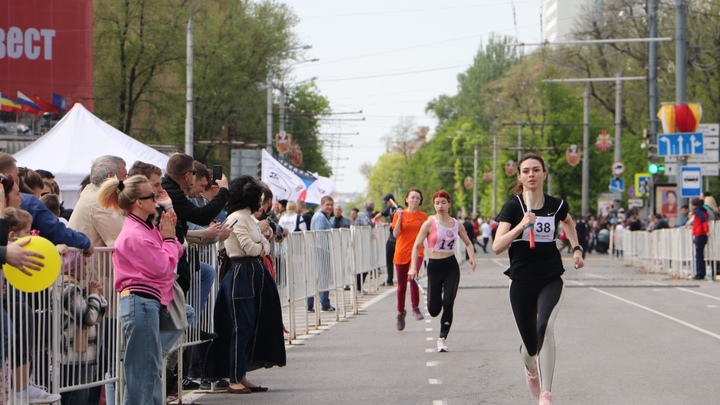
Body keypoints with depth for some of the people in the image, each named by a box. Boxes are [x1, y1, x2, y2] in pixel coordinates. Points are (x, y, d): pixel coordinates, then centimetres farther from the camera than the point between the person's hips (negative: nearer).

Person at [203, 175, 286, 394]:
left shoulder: (250, 218, 18)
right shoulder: (237, 219, -11)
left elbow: (265, 246, 19)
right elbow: (249, 247, -16)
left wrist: (261, 247, -1)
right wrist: (261, 247, 3)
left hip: (255, 274, 9)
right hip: (241, 275, -9)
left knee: (253, 326, 9)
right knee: (241, 327, -7)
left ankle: (242, 377, 14)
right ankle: (234, 380, -3)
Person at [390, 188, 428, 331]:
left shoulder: (423, 216, 7)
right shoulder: (399, 214, 2)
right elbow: (395, 234, -8)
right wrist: (399, 217, -15)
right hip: (401, 252, 0)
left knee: (412, 277, -27)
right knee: (402, 284, 8)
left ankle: (415, 308, -12)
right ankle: (400, 312, 28)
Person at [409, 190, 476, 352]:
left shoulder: (456, 224, 4)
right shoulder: (429, 224, -5)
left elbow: (468, 243, 17)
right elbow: (417, 246, -5)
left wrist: (472, 257, -2)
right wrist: (413, 267, -16)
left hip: (451, 266, 1)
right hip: (434, 266, -1)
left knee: (448, 303, -11)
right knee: (433, 310, -2)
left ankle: (442, 338, 0)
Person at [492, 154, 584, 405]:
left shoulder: (556, 205, 1)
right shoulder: (513, 207, -7)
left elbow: (568, 222, 28)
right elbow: (497, 247, -18)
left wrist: (576, 248, 16)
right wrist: (521, 226, -30)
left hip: (551, 280, 0)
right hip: (522, 282, 0)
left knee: (545, 326, -28)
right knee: (531, 344, 7)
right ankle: (530, 369, 47)